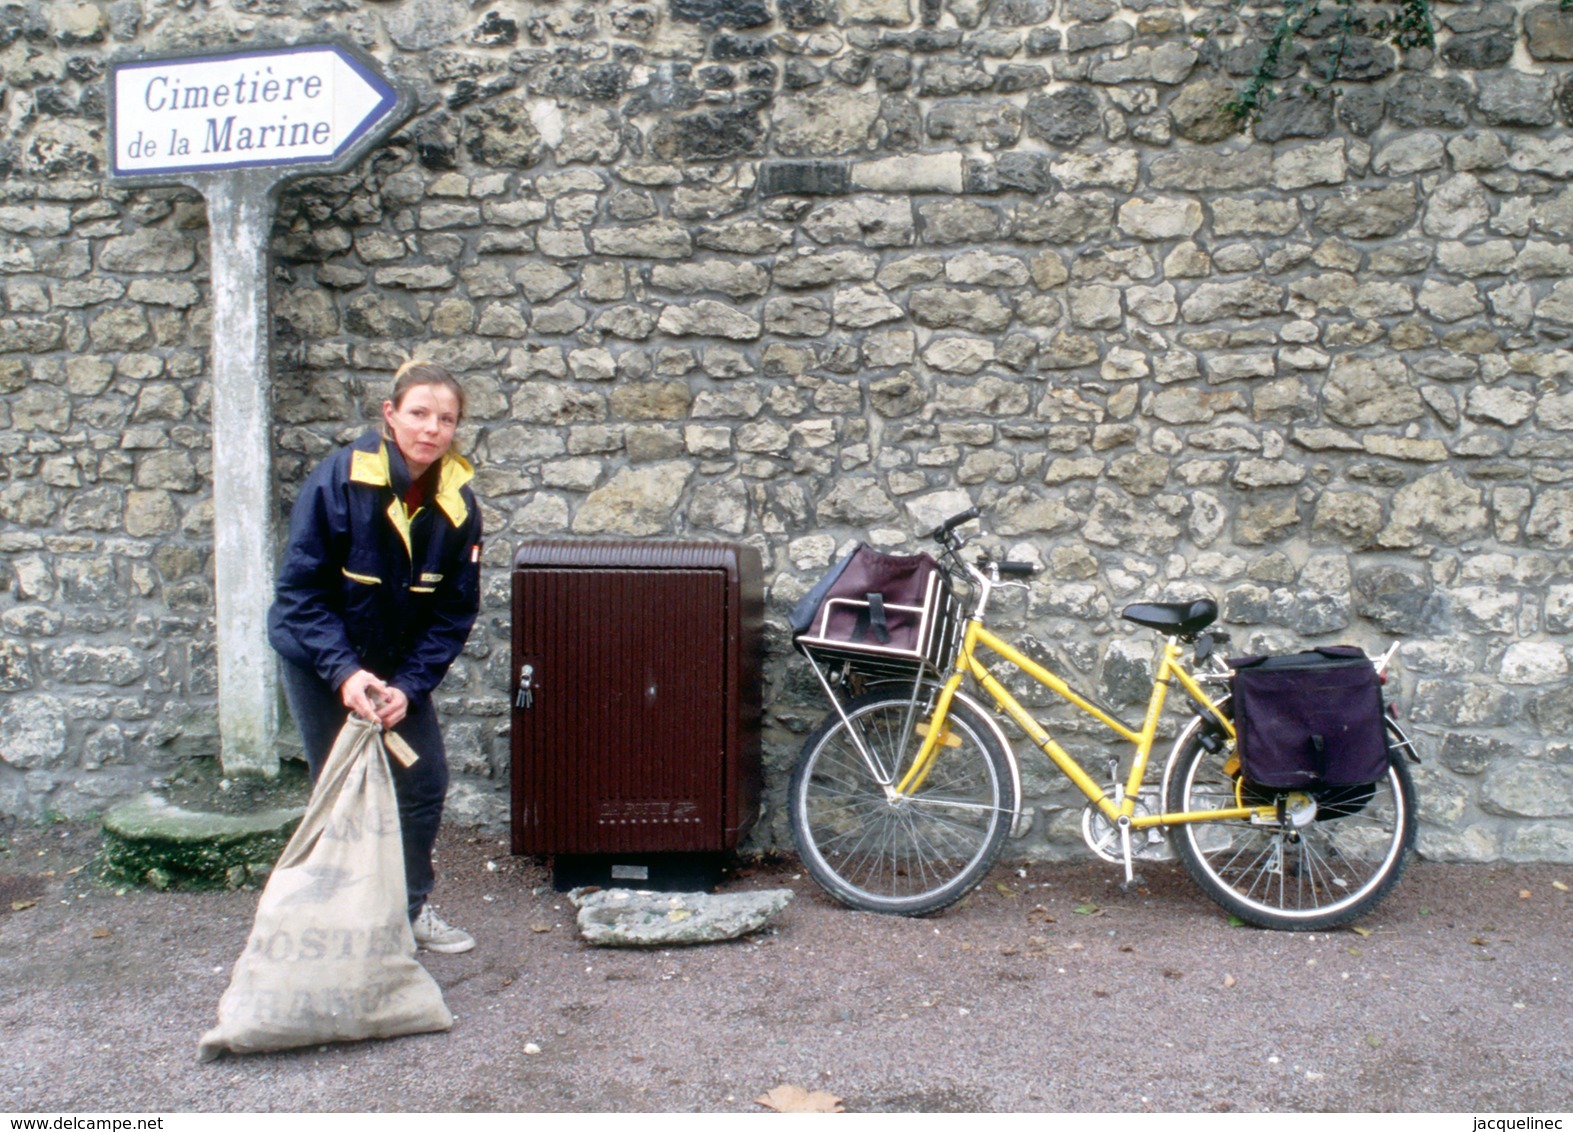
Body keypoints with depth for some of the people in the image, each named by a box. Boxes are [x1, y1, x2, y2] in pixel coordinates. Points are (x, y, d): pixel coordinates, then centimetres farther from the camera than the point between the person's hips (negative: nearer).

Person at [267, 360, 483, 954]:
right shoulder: (339, 479, -22)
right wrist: (344, 671, -30)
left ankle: (412, 909, 23)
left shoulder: (457, 504, -11)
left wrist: (408, 686, -18)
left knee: (425, 781, 4)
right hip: (322, 660, -4)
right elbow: (301, 590, -19)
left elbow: (454, 612, -6)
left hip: (400, 664, 4)